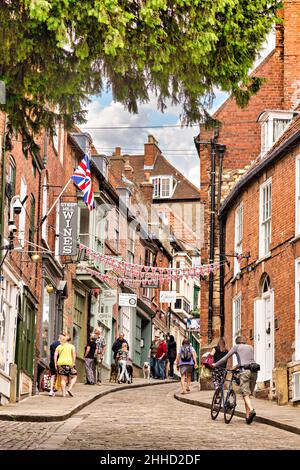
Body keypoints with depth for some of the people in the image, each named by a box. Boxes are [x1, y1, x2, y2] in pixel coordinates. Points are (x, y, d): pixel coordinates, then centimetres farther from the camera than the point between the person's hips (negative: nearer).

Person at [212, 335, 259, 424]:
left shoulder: (236, 347, 12)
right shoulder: (250, 347, 25)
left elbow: (226, 358, 13)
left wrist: (215, 364, 26)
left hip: (245, 371, -5)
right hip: (254, 371, 5)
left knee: (245, 394, -9)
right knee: (249, 393, 10)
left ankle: (251, 410, -33)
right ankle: (247, 416, 6)